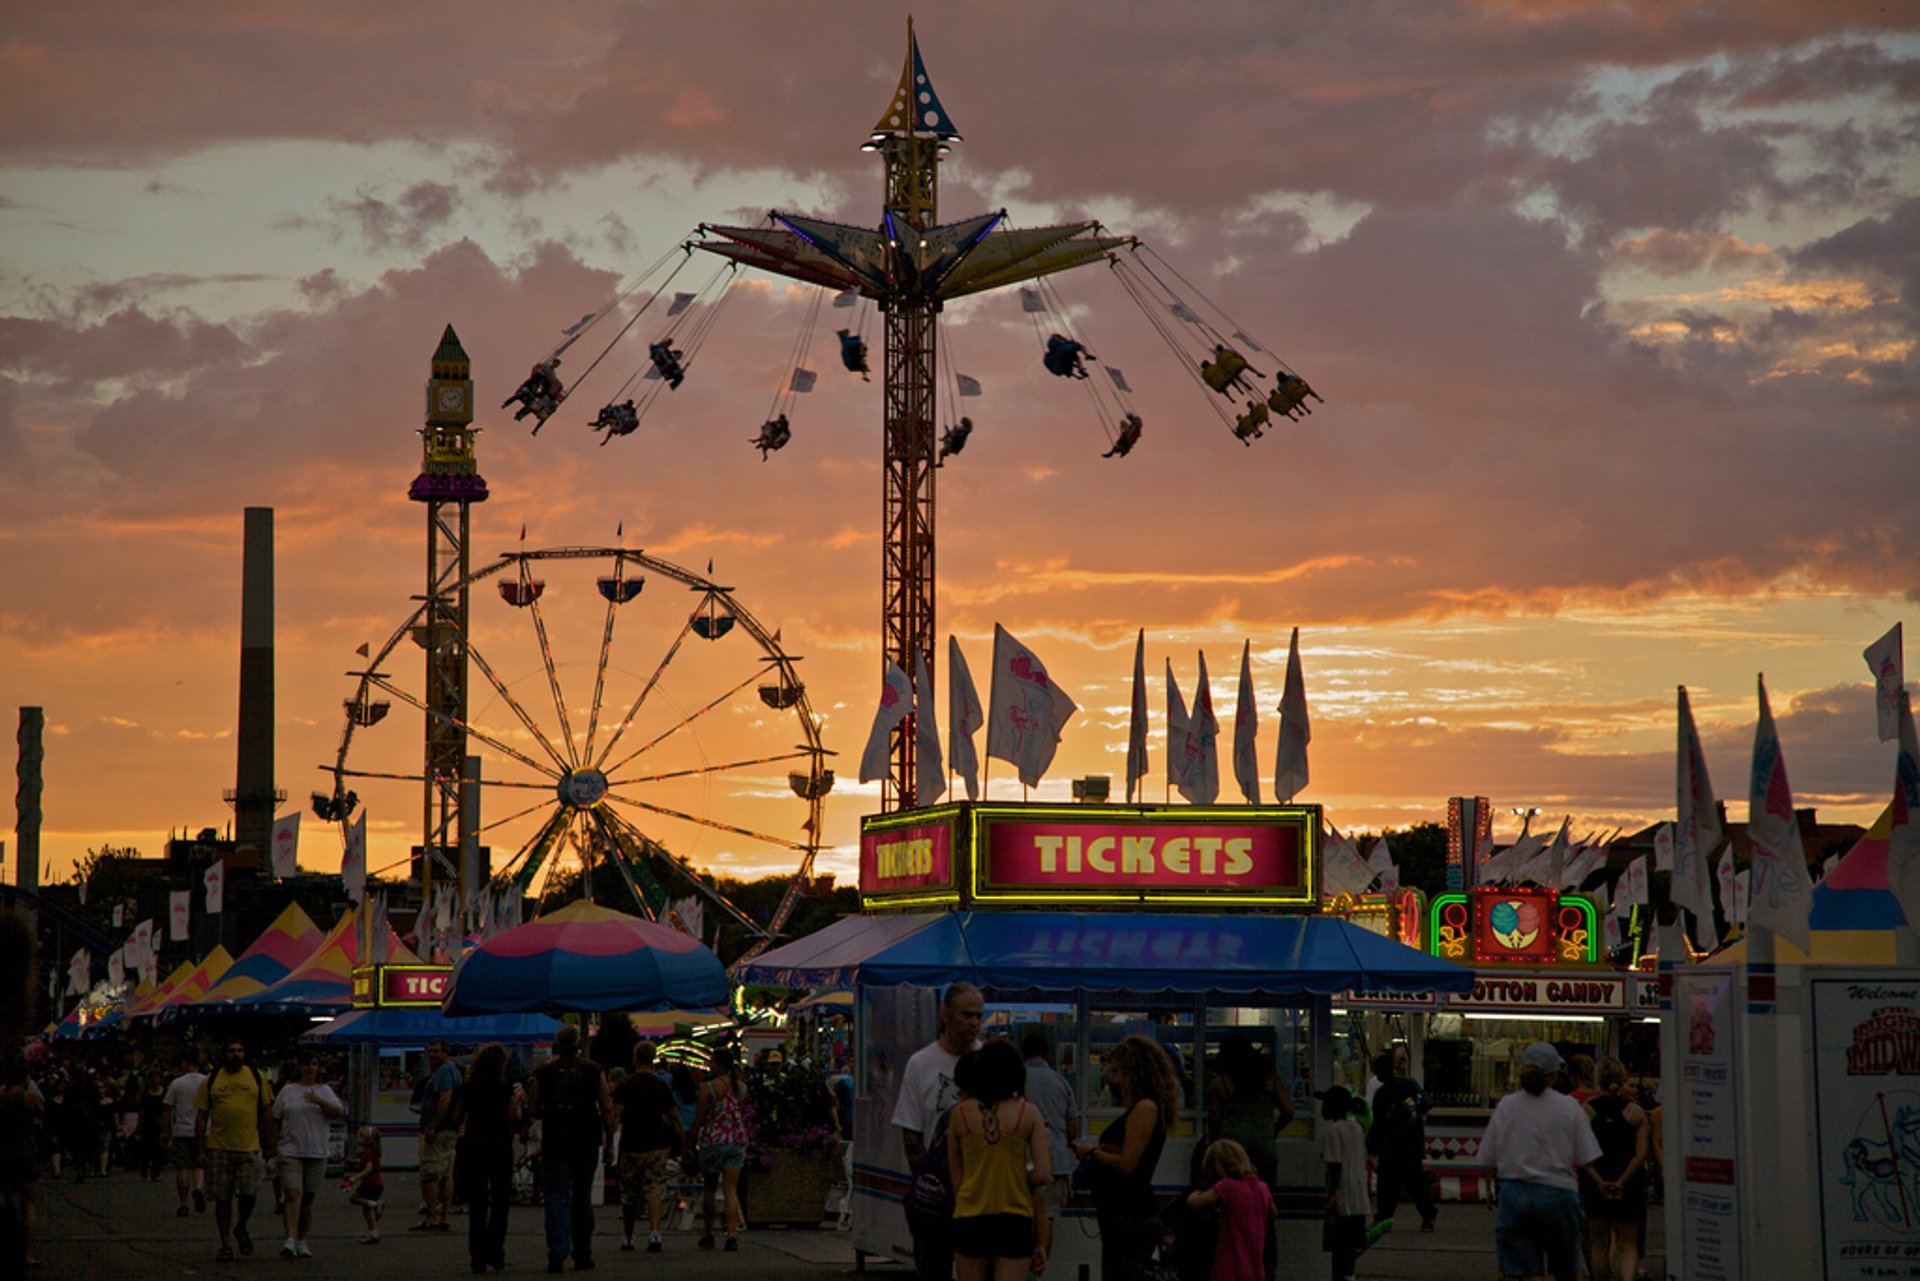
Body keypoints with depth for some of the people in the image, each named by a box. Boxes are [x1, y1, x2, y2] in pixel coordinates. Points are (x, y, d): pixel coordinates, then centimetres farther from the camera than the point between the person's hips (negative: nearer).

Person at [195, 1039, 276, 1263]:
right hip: (219, 1148, 0)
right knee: (222, 1199, 2)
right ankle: (226, 1246, 12)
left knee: (248, 1193, -9)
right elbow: (201, 1116, 7)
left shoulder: (257, 1078, 7)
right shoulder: (211, 1082, 5)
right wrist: (201, 1147, 1)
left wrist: (269, 1143, 6)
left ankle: (241, 1228, 21)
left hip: (249, 1146, 0)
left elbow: (266, 1112, 11)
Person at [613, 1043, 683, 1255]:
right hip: (656, 1146, 1)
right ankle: (654, 1232, -22)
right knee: (655, 1190, -3)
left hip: (631, 1146, -1)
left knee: (629, 1196, 10)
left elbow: (616, 1116, -12)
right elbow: (674, 1118, 6)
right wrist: (683, 1143, 16)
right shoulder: (662, 1087, 2)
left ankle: (627, 1238, 22)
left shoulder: (625, 1086, -3)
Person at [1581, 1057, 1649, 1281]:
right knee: (1628, 1244, 4)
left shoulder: (1586, 1110, -1)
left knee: (1599, 1243, 12)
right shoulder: (1635, 1112, -1)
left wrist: (1599, 1182, -12)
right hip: (1630, 1183, -1)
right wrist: (1622, 1181, -12)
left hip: (1594, 1183, 1)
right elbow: (1642, 1153, -9)